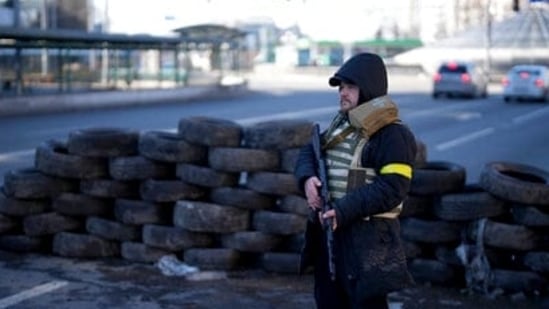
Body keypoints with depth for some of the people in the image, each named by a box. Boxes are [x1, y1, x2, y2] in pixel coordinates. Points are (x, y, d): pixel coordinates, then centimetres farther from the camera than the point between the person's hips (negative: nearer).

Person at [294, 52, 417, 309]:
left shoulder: (392, 134, -14)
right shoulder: (341, 123, 14)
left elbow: (393, 188, -22)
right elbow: (309, 152, 13)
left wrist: (344, 211, -26)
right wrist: (307, 178, -10)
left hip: (367, 237, -9)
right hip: (328, 229, 9)